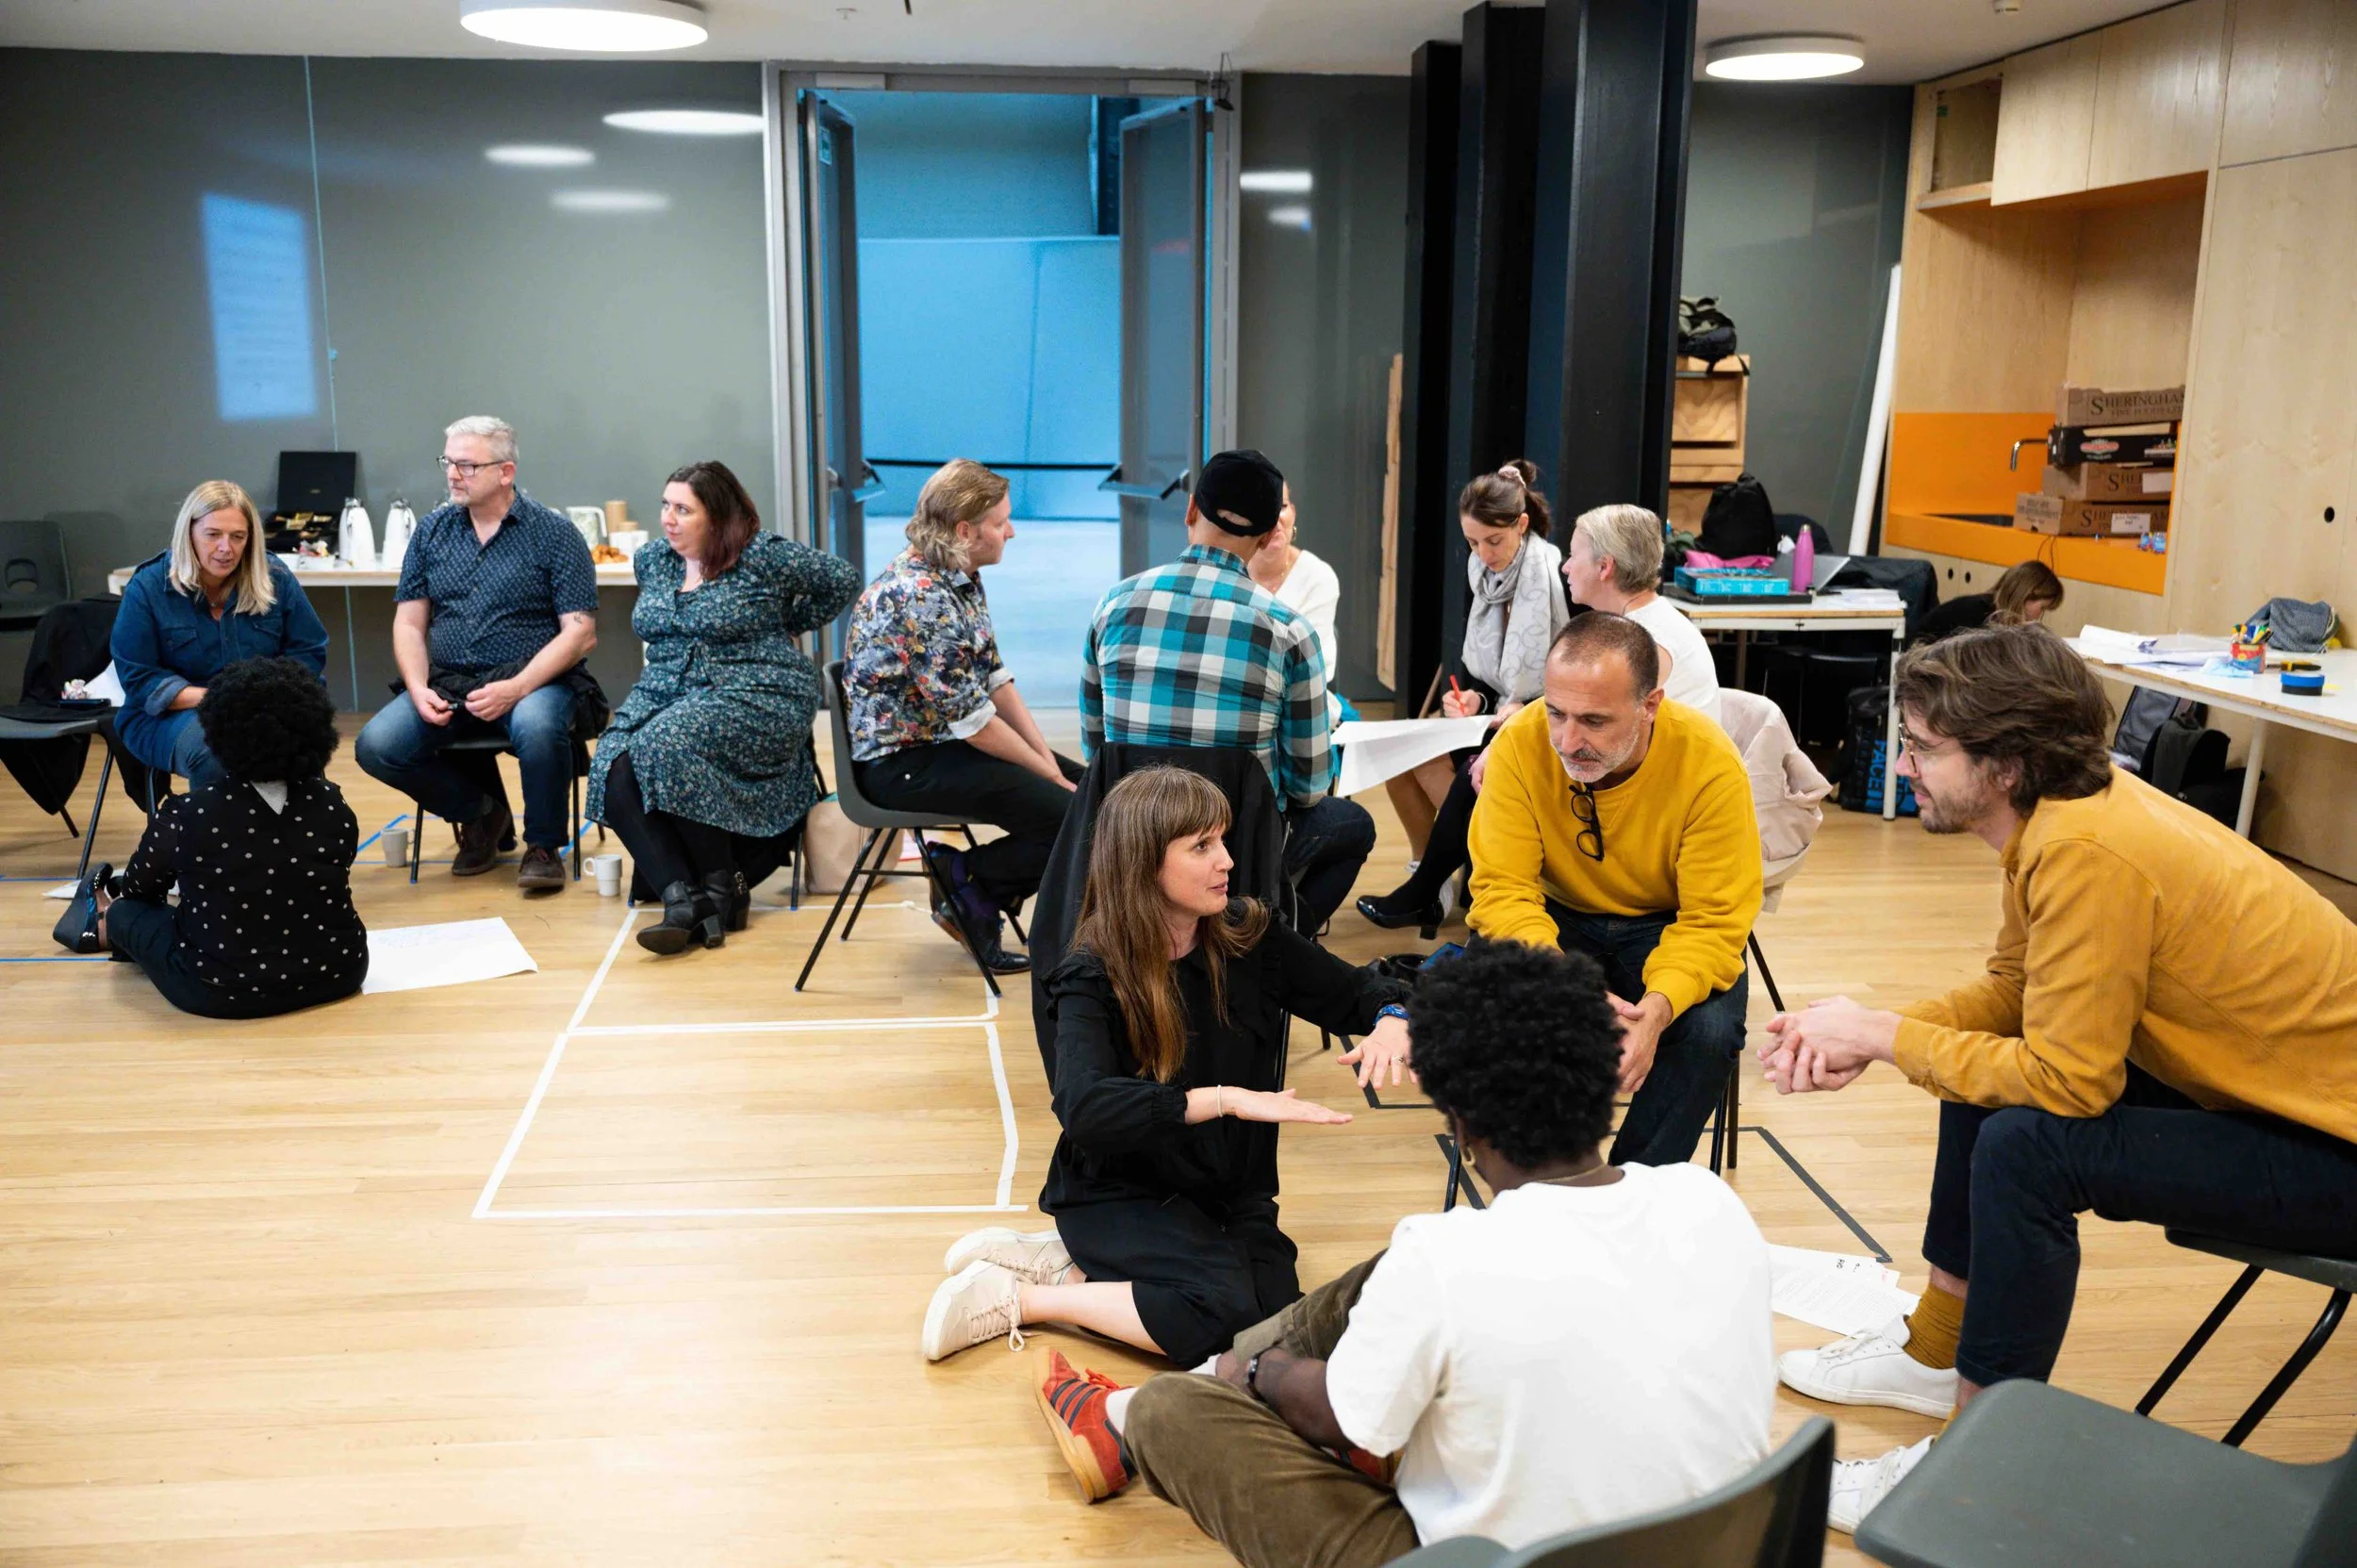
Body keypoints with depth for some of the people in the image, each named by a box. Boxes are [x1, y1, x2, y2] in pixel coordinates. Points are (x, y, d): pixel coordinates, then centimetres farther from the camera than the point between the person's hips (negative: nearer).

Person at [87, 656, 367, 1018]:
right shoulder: (334, 807, -7)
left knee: (129, 908, 23)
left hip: (222, 992, -3)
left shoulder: (187, 815, -15)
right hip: (338, 972, 4)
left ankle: (110, 928, 57)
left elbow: (139, 886, 7)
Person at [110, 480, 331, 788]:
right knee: (211, 751, -38)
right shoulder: (148, 587, -6)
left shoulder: (275, 577, 0)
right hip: (174, 713, -2)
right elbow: (138, 680, -7)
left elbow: (310, 652, 6)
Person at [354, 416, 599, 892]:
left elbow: (580, 633, -8)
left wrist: (515, 688, -20)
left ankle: (543, 845, -10)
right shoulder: (431, 531, 12)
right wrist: (418, 688, -9)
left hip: (532, 679, -4)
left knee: (536, 727, -37)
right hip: (447, 682, 4)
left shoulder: (554, 533, -2)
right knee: (376, 746, -19)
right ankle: (481, 814, 7)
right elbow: (409, 623, 11)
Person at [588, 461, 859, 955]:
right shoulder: (652, 559, 14)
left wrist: (787, 627, 5)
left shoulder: (763, 557, -5)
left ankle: (723, 886, -19)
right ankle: (683, 898, -33)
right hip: (664, 692, 6)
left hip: (754, 696, -6)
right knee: (613, 770, -23)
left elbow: (844, 580, -1)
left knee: (668, 747, -34)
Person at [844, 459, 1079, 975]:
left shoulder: (962, 578, 6)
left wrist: (1047, 756, 0)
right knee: (1067, 814, -20)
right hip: (902, 762, -10)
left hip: (944, 739, 10)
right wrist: (1050, 775, -12)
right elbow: (973, 722, -22)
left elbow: (995, 677, 9)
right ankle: (969, 882, 1)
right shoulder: (921, 599, -24)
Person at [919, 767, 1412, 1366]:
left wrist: (1391, 1022, -16)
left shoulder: (1250, 938, -3)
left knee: (1276, 1313, -23)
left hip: (1232, 1193, 5)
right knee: (1224, 1308, -30)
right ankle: (1012, 1299, -10)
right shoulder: (1094, 976, -15)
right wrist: (1224, 1099, -38)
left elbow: (1364, 993, 8)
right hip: (1119, 1193, -5)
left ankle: (1061, 1268, -4)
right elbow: (1084, 1108, -30)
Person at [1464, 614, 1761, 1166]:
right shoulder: (1519, 744, -22)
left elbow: (1714, 923, -21)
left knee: (1709, 1032, -29)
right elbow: (1502, 891, -21)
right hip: (1561, 922, 1)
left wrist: (1656, 1010, -41)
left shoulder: (1712, 763, -24)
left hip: (1667, 929, 0)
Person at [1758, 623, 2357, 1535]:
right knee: (1983, 1076, 13)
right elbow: (2009, 990, 6)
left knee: (2025, 1145, -25)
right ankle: (1935, 1354, 29)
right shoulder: (2062, 812, -3)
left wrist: (1880, 1033, -16)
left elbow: (2066, 1079, -27)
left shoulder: (2089, 853, -30)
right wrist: (1859, 1038, -8)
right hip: (2279, 1089, 10)